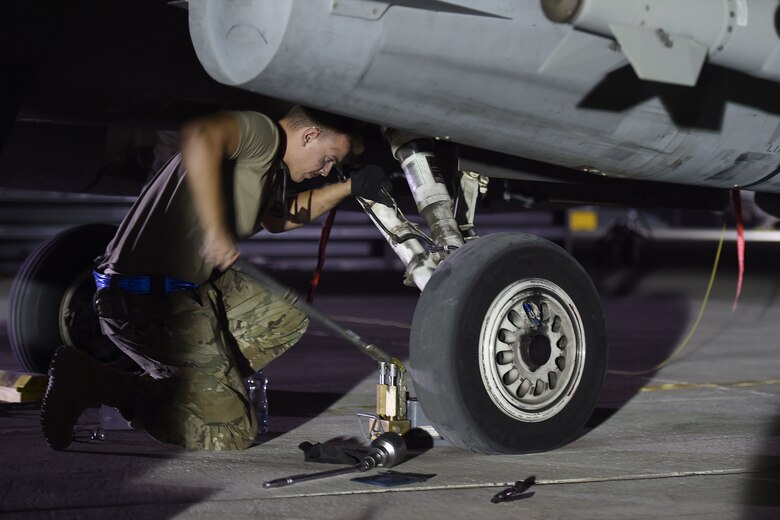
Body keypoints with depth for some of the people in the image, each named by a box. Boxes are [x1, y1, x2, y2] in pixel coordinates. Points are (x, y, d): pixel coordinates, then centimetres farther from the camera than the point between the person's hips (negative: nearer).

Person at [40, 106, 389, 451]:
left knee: (287, 319, 19)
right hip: (150, 298, -11)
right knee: (229, 433, -10)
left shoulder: (272, 169, 18)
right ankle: (93, 381, -9)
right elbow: (199, 135, -35)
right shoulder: (264, 134, -13)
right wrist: (216, 231, -33)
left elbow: (277, 219, 39)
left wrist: (349, 188, 31)